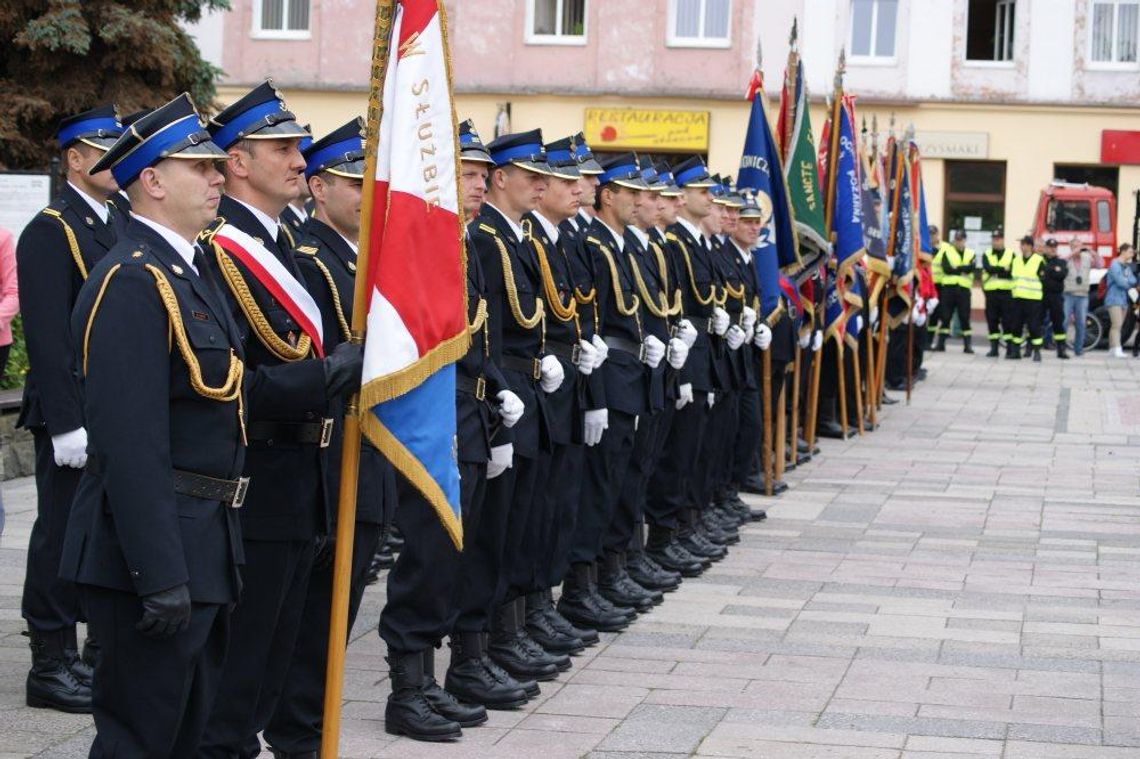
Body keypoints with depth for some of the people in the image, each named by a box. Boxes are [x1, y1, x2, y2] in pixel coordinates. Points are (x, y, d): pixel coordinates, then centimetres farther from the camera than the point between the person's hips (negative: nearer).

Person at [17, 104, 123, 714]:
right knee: (63, 535, -2)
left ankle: (103, 650, 23)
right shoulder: (50, 231, -10)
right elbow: (48, 336, -16)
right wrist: (67, 424, -20)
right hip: (76, 415, -8)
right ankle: (52, 666, 5)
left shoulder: (119, 228, 15)